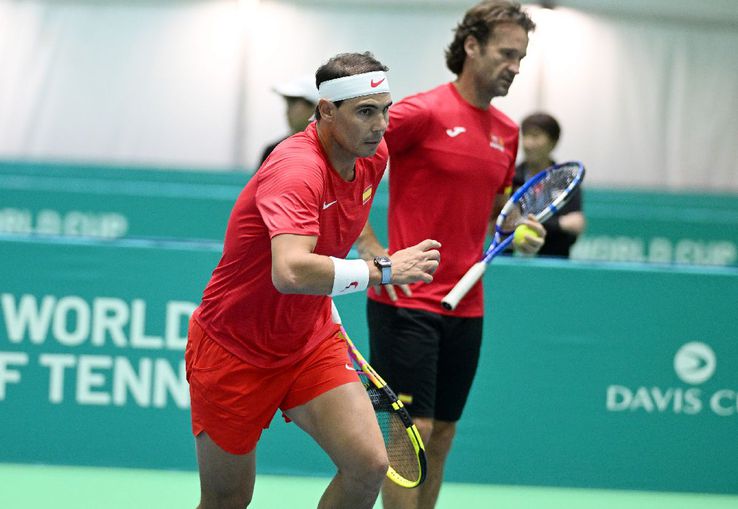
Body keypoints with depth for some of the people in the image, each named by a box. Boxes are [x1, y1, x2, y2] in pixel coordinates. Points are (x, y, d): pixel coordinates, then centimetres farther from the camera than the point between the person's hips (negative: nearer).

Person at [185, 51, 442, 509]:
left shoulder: (374, 156, -4)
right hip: (233, 351, -6)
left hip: (311, 343, 6)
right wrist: (382, 271, -39)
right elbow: (291, 272, -46)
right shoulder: (296, 170, -30)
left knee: (369, 464, -15)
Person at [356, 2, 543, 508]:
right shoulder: (424, 112, -10)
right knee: (412, 430, -9)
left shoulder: (507, 133, 12)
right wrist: (369, 246, -13)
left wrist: (520, 233, 5)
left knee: (442, 437, 10)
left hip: (466, 308, 7)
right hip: (407, 300, -7)